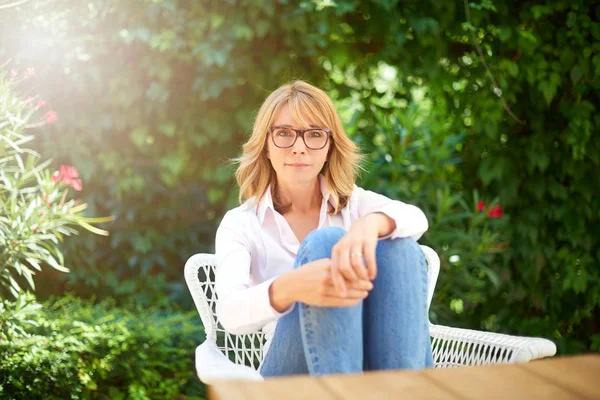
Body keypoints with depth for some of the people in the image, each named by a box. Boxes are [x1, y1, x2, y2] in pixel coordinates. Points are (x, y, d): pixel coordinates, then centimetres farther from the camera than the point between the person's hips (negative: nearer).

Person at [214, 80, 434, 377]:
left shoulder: (354, 203, 11)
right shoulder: (239, 225, 4)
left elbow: (416, 219, -13)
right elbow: (230, 314, -17)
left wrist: (372, 223, -40)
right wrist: (287, 289, -41)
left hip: (380, 363, 3)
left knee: (396, 243, -23)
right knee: (326, 243, -26)